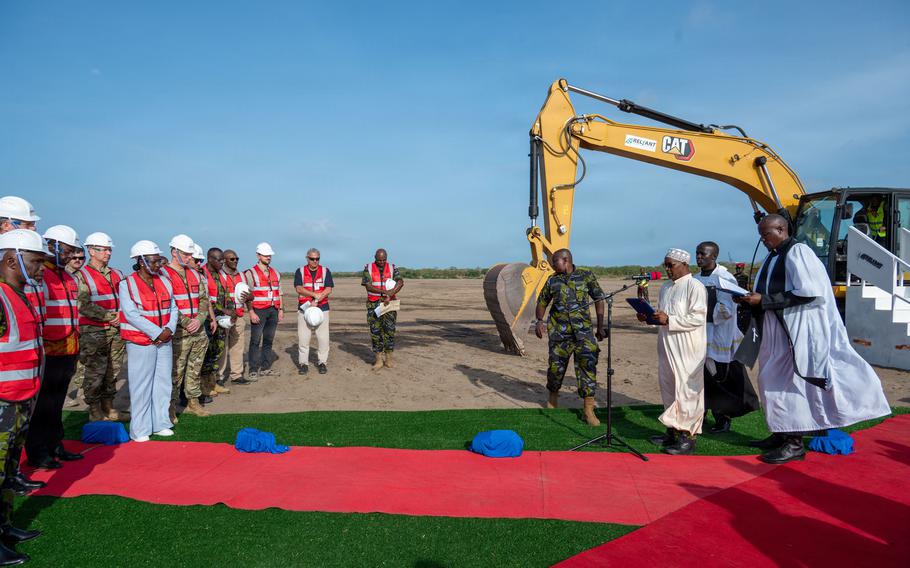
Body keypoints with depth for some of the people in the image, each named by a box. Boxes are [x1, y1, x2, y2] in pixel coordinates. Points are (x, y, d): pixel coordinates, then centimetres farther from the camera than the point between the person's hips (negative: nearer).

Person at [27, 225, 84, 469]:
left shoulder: (68, 278, 18)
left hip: (67, 352, 8)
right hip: (47, 354, -8)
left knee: (57, 404, 16)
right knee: (42, 405, 1)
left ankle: (55, 446, 27)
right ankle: (37, 453, 11)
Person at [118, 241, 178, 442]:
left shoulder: (164, 281, 10)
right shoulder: (127, 284, -7)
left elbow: (173, 308, 10)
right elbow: (131, 314, -15)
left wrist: (169, 329, -8)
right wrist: (156, 332, -18)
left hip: (164, 341, 6)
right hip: (140, 342, -5)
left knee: (163, 383, 11)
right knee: (141, 387, 0)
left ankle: (161, 423, 23)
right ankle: (140, 429, 10)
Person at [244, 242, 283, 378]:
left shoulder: (275, 273, 16)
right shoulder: (251, 273, -2)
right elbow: (248, 295, -7)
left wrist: (281, 309, 11)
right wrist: (251, 312, -14)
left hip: (273, 310, 5)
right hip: (259, 311, -5)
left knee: (269, 340, 9)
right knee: (255, 341, -4)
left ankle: (265, 368, 16)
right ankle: (253, 370, 0)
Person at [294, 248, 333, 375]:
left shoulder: (325, 271, 6)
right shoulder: (300, 271, 6)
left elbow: (329, 289, -4)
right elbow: (298, 288, -7)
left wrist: (316, 301, -15)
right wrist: (315, 294, -19)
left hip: (322, 308, 0)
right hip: (304, 308, 0)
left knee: (323, 337, -2)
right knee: (303, 337, 0)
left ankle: (321, 362, 9)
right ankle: (303, 363, 9)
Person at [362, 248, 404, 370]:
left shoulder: (392, 268, 4)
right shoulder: (368, 268, 1)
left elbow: (400, 282, -11)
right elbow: (368, 286, -9)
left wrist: (389, 296, -23)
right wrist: (385, 292, -19)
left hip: (389, 304, 1)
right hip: (374, 304, 0)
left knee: (389, 329, -1)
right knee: (375, 331, 0)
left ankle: (388, 358, 8)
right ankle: (378, 359, 6)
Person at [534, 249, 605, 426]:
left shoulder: (587, 275, 1)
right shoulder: (552, 281, 7)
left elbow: (598, 300, 6)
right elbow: (542, 303, 14)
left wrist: (600, 326, 3)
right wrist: (539, 321, -5)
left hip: (583, 331, -2)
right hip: (558, 332, 2)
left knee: (587, 365, -8)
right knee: (555, 366, 8)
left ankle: (589, 410, -2)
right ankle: (553, 399, 34)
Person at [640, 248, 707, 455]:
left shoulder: (695, 286, -10)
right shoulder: (665, 287, 16)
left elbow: (698, 318, -18)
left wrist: (669, 320, -22)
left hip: (687, 349, -8)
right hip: (667, 346, 8)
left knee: (686, 390, -6)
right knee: (668, 388, 12)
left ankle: (687, 437, 0)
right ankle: (673, 432, 23)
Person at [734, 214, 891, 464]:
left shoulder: (798, 252, -12)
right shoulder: (772, 257, 13)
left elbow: (806, 293, -20)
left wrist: (763, 300, -20)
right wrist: (753, 299, 0)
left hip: (796, 330, -9)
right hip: (776, 329, 9)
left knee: (786, 382, -7)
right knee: (772, 381, 10)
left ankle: (795, 443, 2)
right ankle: (782, 434, 21)